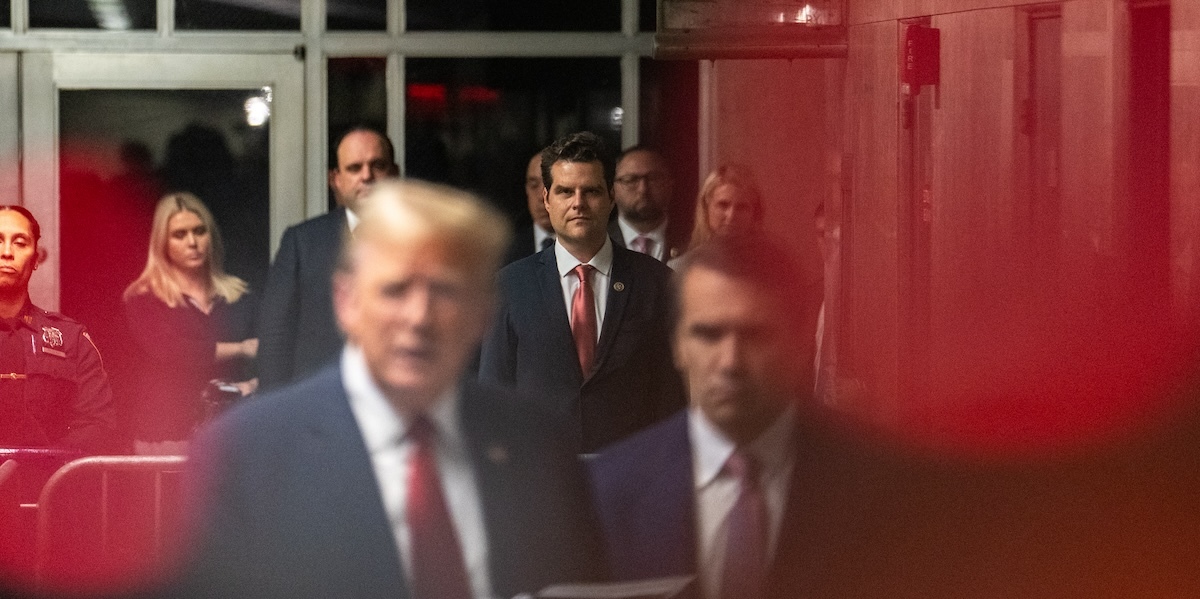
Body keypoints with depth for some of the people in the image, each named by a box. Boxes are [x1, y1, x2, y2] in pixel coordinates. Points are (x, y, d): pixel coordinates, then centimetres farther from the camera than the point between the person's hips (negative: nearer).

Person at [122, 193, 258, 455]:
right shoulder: (143, 299, 4)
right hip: (167, 434, -2)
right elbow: (168, 352, -11)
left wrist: (252, 385, -12)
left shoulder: (236, 295, 14)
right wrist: (241, 349, -3)